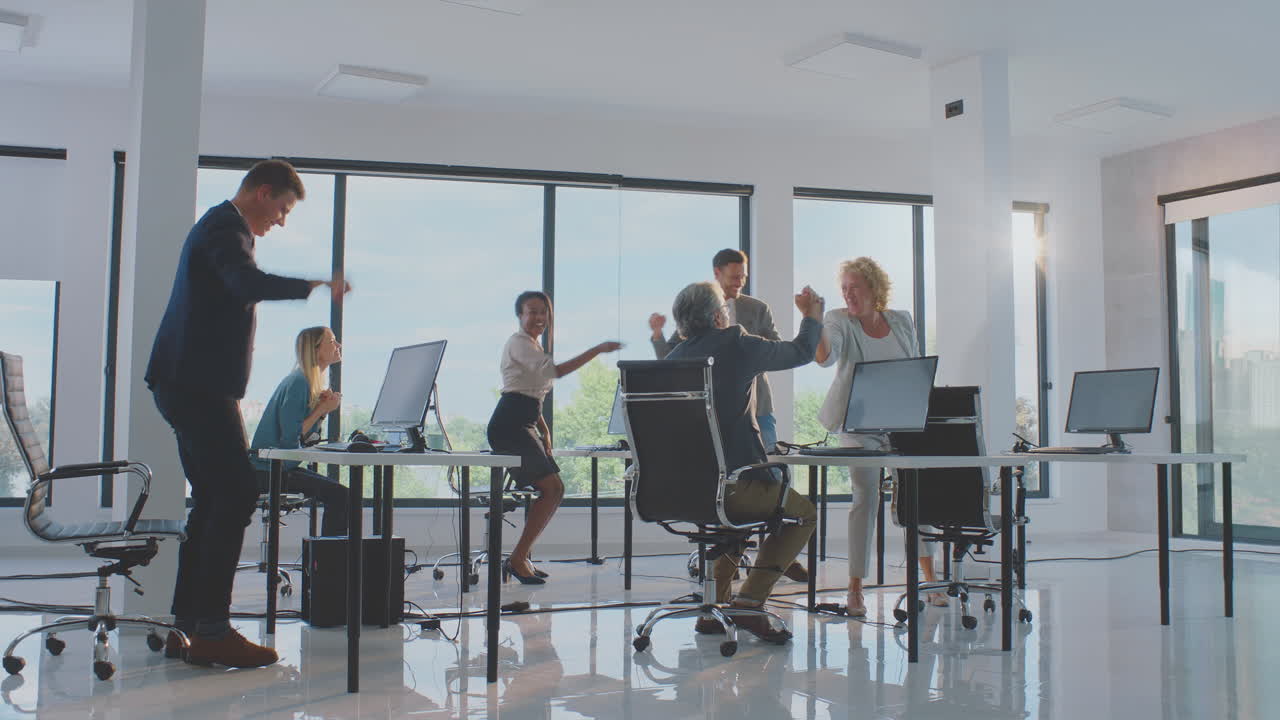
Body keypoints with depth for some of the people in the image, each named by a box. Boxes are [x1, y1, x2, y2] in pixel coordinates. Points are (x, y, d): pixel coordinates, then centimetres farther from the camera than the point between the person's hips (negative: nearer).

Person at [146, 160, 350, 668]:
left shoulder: (218, 225, 23)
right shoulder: (225, 227, -11)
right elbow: (250, 283, -31)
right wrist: (315, 287, -29)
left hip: (189, 384, 11)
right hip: (199, 384, -11)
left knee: (213, 502, 11)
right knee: (236, 496, -12)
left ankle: (186, 626, 14)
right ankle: (211, 631, -11)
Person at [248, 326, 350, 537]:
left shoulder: (310, 382, 15)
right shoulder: (298, 382, -15)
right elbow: (289, 438, -22)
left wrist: (322, 409, -2)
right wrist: (322, 410, -14)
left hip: (283, 467, 10)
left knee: (340, 493, 6)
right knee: (339, 495, -18)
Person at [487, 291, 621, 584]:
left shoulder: (534, 345, 23)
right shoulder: (519, 343, -9)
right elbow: (554, 370, -26)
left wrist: (544, 430, 16)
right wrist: (597, 350, -28)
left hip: (524, 425, 10)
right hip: (509, 425, -10)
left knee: (552, 490, 7)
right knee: (552, 488, -13)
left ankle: (520, 557, 10)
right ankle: (518, 558, -9)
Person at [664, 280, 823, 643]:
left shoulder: (671, 359, 11)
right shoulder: (736, 344, -4)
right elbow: (802, 352, 12)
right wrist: (812, 316, 33)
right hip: (732, 484, -6)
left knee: (733, 511, 39)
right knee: (803, 513, 20)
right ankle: (748, 602, 8)